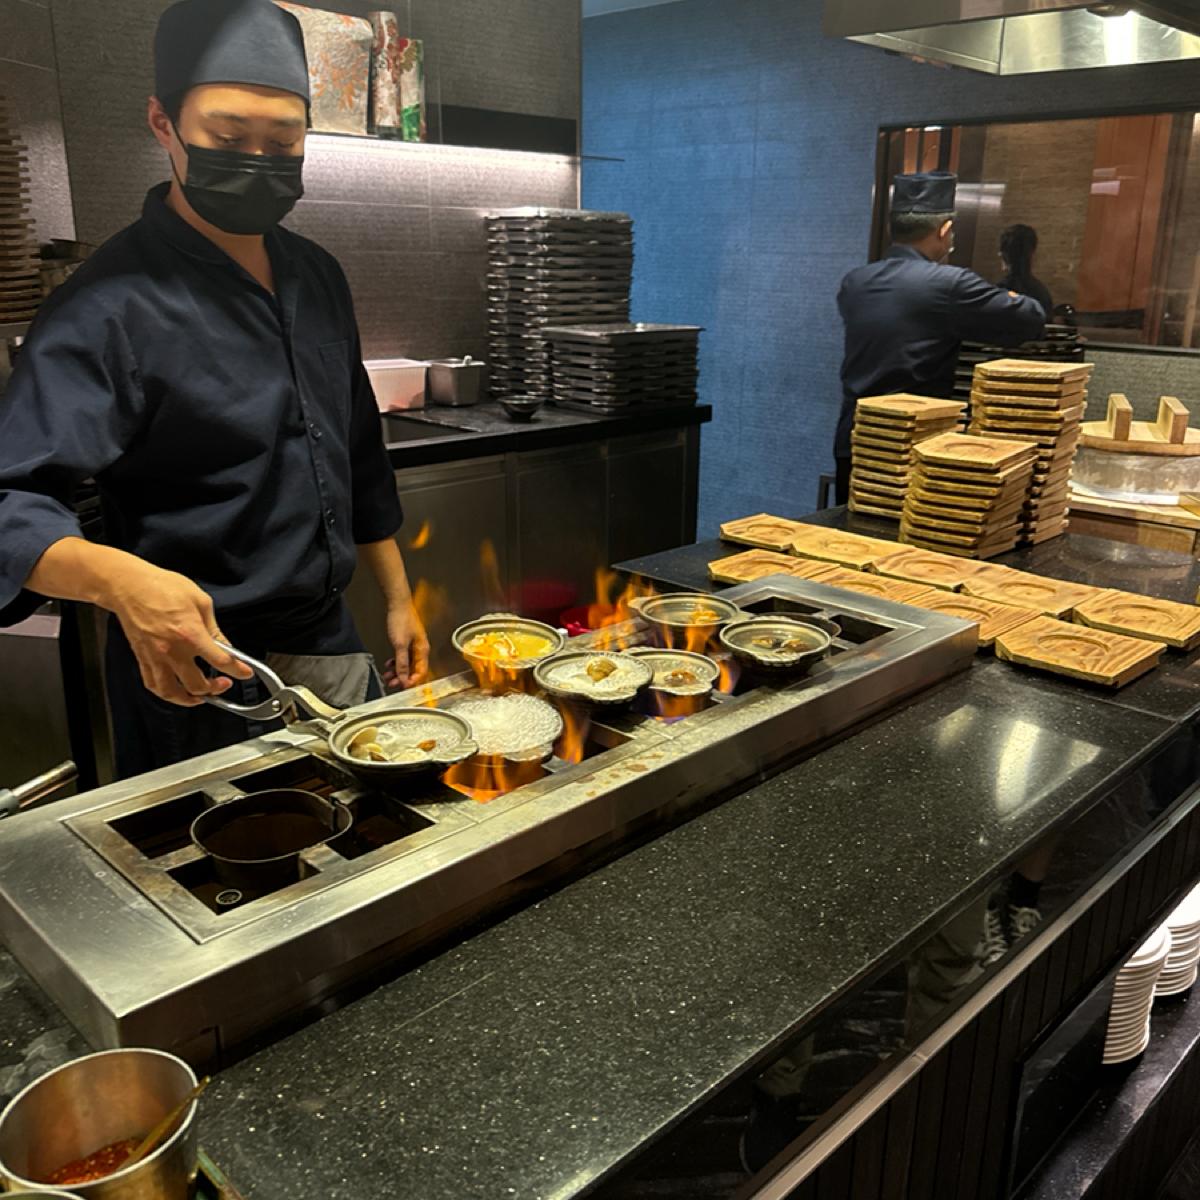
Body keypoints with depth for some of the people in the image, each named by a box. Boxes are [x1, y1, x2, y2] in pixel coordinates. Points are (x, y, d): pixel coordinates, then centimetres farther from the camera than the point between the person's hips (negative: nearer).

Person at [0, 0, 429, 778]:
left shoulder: (317, 277, 5)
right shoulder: (112, 306, -17)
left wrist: (397, 596, 13)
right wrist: (122, 580, -42)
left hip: (334, 648, 7)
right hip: (200, 682, -6)